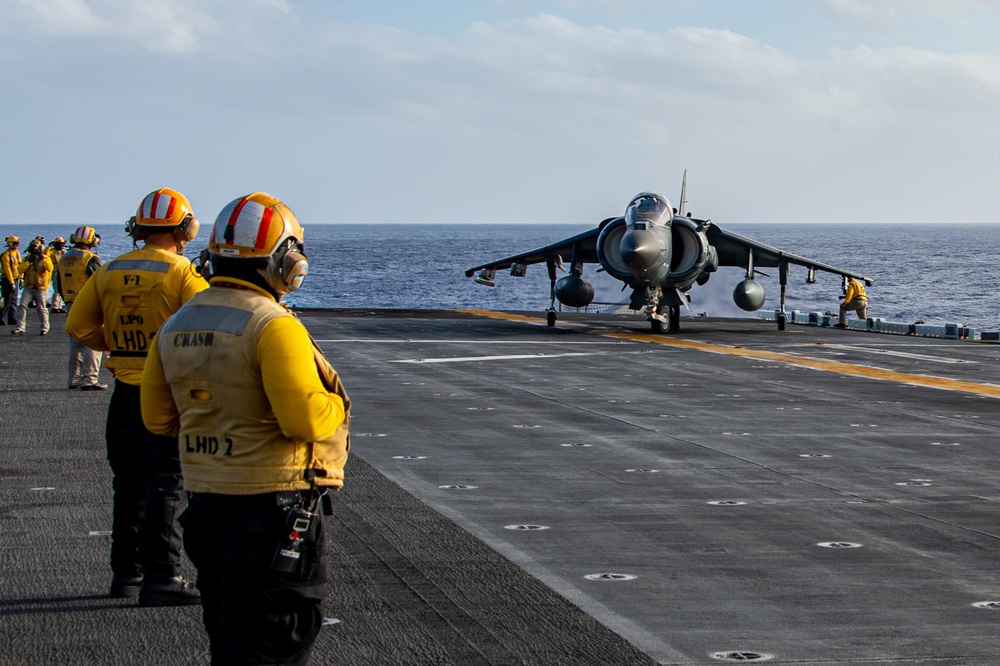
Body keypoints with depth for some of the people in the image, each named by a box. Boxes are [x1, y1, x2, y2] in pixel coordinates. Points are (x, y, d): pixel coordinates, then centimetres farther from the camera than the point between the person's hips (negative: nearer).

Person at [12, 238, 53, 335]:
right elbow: (20, 270, -4)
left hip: (41, 288, -3)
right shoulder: (26, 259, 10)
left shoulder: (45, 258, 2)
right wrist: (28, 261, -13)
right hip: (28, 288, 3)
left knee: (41, 309, 3)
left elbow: (49, 268, -18)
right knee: (22, 306, -7)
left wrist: (42, 258, -21)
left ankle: (45, 328, 16)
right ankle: (20, 328, -6)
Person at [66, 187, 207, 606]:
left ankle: (126, 573, 23)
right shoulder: (183, 274, -13)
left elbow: (78, 326, 8)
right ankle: (160, 578, -5)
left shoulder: (109, 272, 5)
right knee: (165, 488, -2)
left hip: (125, 393, 6)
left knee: (129, 486, 16)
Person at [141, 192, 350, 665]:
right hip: (274, 502, -8)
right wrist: (336, 408, -4)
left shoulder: (177, 325, 7)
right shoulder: (273, 326, -18)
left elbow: (159, 418, 13)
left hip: (205, 498, 8)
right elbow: (306, 419, -24)